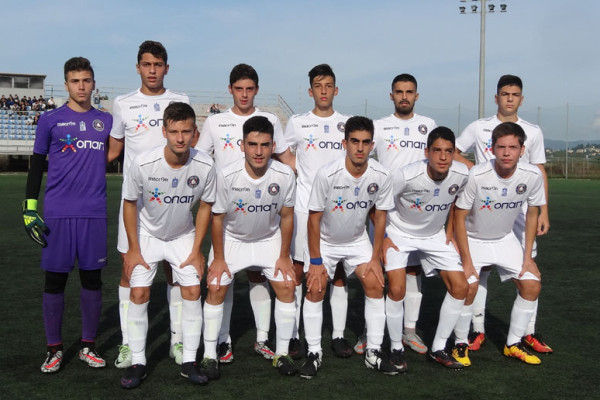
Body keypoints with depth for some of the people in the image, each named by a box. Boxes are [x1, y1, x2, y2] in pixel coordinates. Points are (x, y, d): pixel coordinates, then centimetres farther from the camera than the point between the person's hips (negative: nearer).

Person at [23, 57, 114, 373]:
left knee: (92, 278, 6)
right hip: (58, 213, -2)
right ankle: (54, 349, 15)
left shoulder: (106, 121, 11)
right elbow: (37, 166, 7)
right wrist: (30, 208, 1)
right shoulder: (50, 120, 5)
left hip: (94, 213, 2)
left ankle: (88, 346, 18)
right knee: (54, 280, 2)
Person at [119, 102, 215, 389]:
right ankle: (137, 363, 7)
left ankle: (189, 362, 6)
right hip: (147, 234, -1)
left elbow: (205, 206, -8)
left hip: (183, 236, 1)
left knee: (192, 292, -7)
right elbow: (129, 204, -12)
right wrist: (134, 249, -9)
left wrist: (196, 251, -7)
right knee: (139, 293, -7)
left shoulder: (204, 166, -24)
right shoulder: (142, 164, -27)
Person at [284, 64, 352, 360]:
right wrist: (301, 178, 2)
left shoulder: (348, 124, 11)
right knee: (297, 269, -2)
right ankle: (293, 336, 6)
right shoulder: (297, 123, 7)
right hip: (303, 206, -1)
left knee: (340, 271, 4)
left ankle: (338, 335, 12)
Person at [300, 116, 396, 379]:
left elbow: (380, 216, -6)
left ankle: (374, 352, 4)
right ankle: (314, 353, 3)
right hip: (324, 240, -2)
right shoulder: (327, 174, -28)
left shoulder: (381, 176, -19)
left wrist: (375, 258, -6)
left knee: (375, 284, -8)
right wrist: (315, 261, -17)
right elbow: (314, 218, -19)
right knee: (315, 288, -11)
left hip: (358, 239, 2)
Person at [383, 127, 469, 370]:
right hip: (399, 234, -4)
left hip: (435, 236, 4)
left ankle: (438, 349, 11)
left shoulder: (461, 174, -18)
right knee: (397, 290, -18)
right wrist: (383, 237, -13)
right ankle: (396, 349, 4)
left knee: (460, 287, -3)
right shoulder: (407, 176, -31)